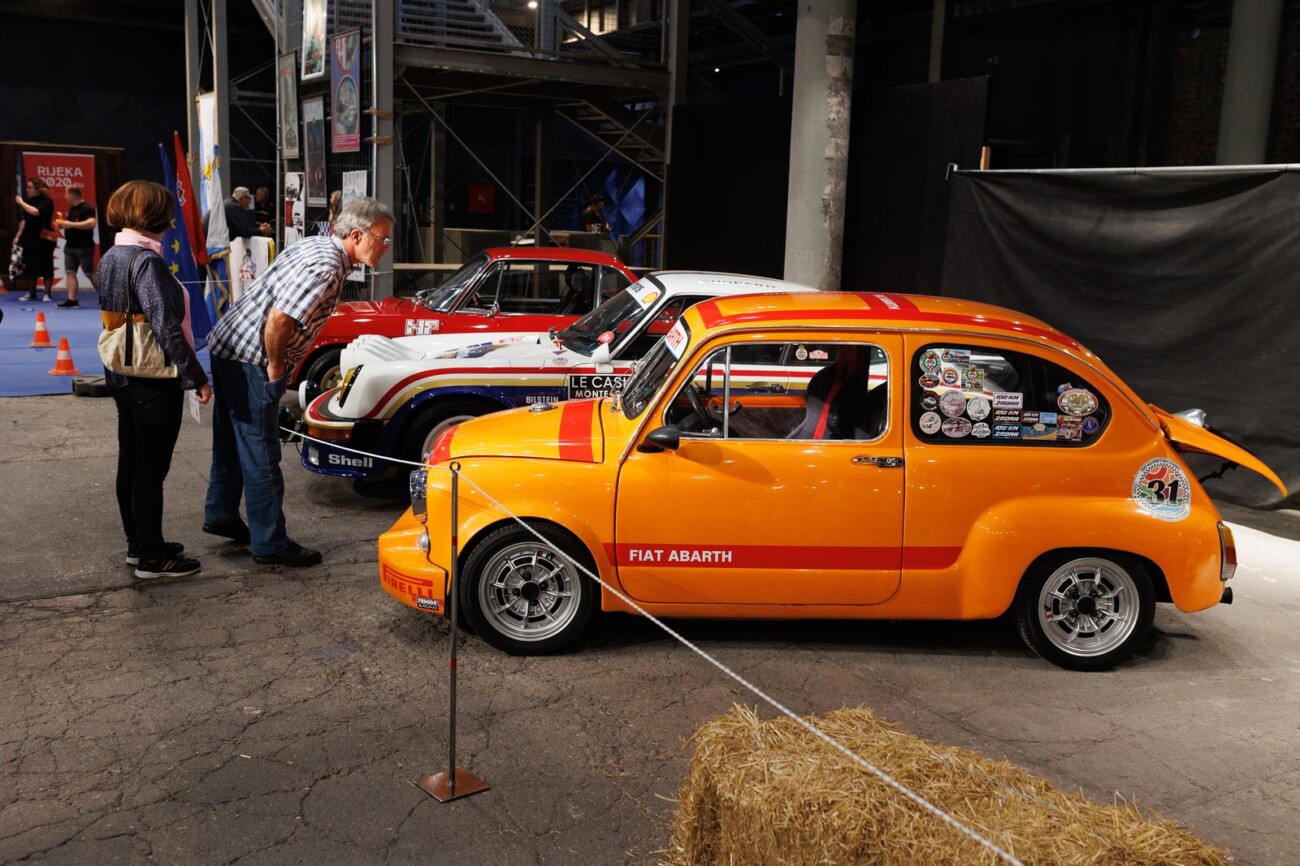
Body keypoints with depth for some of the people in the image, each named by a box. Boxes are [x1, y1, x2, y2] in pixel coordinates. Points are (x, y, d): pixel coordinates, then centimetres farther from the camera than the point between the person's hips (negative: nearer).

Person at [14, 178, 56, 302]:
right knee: (30, 266, 8)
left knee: (45, 266, -2)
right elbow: (25, 219, 18)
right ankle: (31, 293, 16)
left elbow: (36, 212, -25)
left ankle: (48, 293, 3)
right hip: (29, 238, 6)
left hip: (44, 239, -6)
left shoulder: (47, 201, -8)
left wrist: (21, 203, -16)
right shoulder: (29, 201, 10)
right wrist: (19, 235, 14)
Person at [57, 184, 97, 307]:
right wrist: (63, 224, 9)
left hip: (84, 247, -8)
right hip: (70, 246, 8)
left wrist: (71, 224, -27)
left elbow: (91, 223, -28)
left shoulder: (87, 207, -13)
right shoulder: (71, 208, 15)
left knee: (90, 274, -3)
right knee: (70, 272, 1)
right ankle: (71, 299, 0)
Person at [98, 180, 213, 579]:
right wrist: (197, 378, -18)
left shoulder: (110, 258, 9)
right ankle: (151, 557, 8)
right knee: (151, 469, -1)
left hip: (123, 377, 9)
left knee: (131, 464, 17)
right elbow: (166, 329, -23)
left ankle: (137, 544, 29)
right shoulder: (146, 261, -20)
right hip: (155, 382, -9)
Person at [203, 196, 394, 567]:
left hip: (226, 348, 10)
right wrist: (276, 369, -16)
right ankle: (270, 544, 8)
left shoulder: (313, 245, 9)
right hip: (250, 360, -10)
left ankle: (220, 516, 37)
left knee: (231, 442, 22)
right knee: (261, 454, -1)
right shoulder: (327, 267, -22)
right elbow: (279, 320, -30)